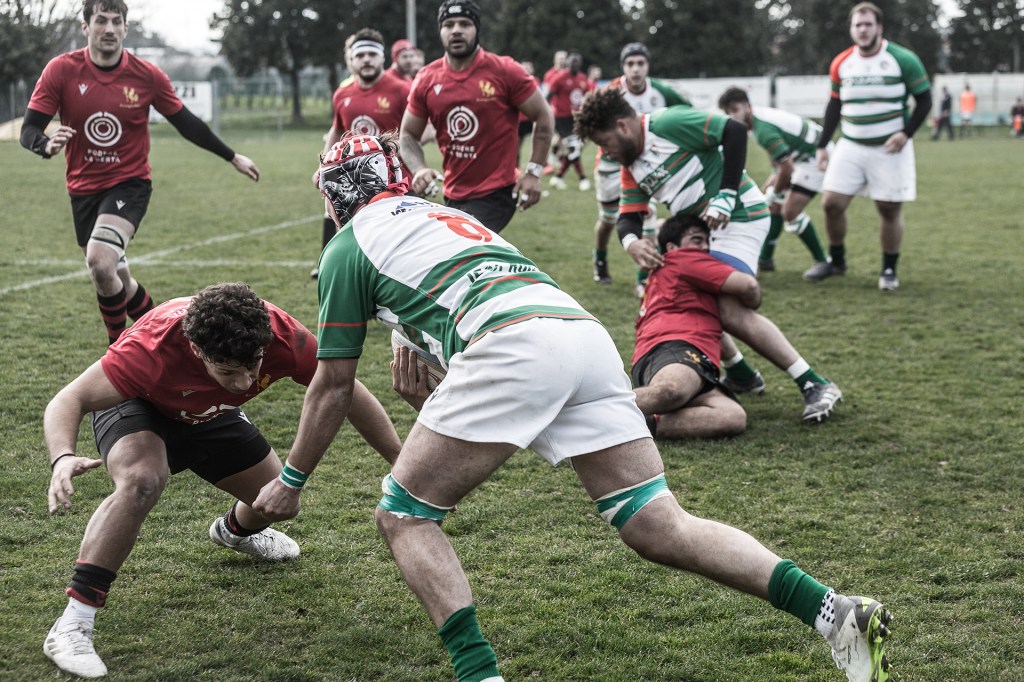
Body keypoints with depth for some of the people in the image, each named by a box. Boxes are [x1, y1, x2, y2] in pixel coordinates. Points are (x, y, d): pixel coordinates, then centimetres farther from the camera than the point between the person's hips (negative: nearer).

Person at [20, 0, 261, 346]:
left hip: (129, 184, -3)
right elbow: (29, 129, -12)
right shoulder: (61, 70, -9)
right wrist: (47, 144, -35)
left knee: (99, 261, -27)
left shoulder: (148, 76, -9)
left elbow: (187, 123, 5)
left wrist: (232, 156, 9)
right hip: (83, 189, 3)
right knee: (115, 279, 12)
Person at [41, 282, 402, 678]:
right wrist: (63, 459, -60)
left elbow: (348, 394, -18)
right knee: (141, 482, -36)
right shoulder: (153, 346, -44)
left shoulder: (284, 337, -35)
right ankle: (71, 627, -29)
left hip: (208, 414, 5)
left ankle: (234, 531, 49)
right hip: (139, 408, -4)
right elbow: (69, 400, -39)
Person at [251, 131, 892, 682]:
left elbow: (333, 385, 23)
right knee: (662, 528, 4)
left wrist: (290, 482, 33)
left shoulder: (349, 245, 20)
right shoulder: (447, 216, 38)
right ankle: (837, 614, -10)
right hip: (588, 333, 7)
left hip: (514, 345, -7)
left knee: (404, 515, 7)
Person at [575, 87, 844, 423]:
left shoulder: (668, 122, -15)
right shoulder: (631, 168, 13)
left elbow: (735, 130, -21)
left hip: (737, 216, -10)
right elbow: (628, 218, 8)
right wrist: (631, 242, -16)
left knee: (730, 310, -23)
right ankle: (741, 374, 26)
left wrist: (726, 196, -23)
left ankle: (816, 386, -19)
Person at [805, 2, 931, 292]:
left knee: (889, 210, 2)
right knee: (831, 203, -3)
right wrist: (822, 145, 10)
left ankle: (889, 270, 18)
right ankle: (836, 260, 18)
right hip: (850, 147, 3)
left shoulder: (903, 60, -9)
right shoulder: (841, 63, 4)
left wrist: (906, 133, -15)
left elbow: (924, 100, -2)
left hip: (889, 149, -3)